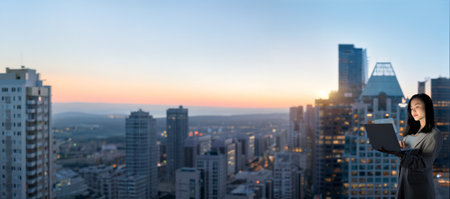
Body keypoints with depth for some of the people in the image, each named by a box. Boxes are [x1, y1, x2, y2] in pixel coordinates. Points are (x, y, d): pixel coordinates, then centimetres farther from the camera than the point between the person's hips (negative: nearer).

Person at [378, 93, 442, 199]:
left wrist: (398, 153, -32)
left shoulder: (434, 134, -13)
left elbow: (423, 164, -21)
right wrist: (399, 145, -12)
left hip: (419, 186, -6)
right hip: (404, 181, 6)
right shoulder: (413, 131, 11)